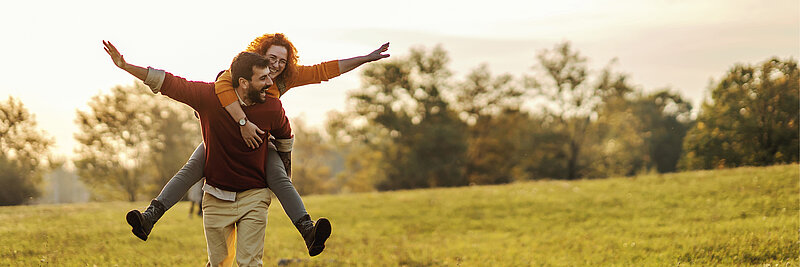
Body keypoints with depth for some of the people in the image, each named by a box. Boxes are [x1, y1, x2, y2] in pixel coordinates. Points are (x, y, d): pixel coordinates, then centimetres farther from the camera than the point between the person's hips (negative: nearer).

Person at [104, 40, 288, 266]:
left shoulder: (272, 108, -10)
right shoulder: (210, 95, -13)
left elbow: (285, 137, 12)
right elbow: (168, 83, -5)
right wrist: (124, 66, -8)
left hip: (254, 197, -1)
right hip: (216, 197, 1)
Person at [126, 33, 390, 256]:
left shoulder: (286, 78, -1)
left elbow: (324, 70, 0)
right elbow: (222, 86, -37)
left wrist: (366, 58, -4)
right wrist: (244, 123, -48)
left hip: (260, 143, 1)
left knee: (280, 178, -25)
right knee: (190, 169, -21)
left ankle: (309, 232, -41)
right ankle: (150, 218, -26)